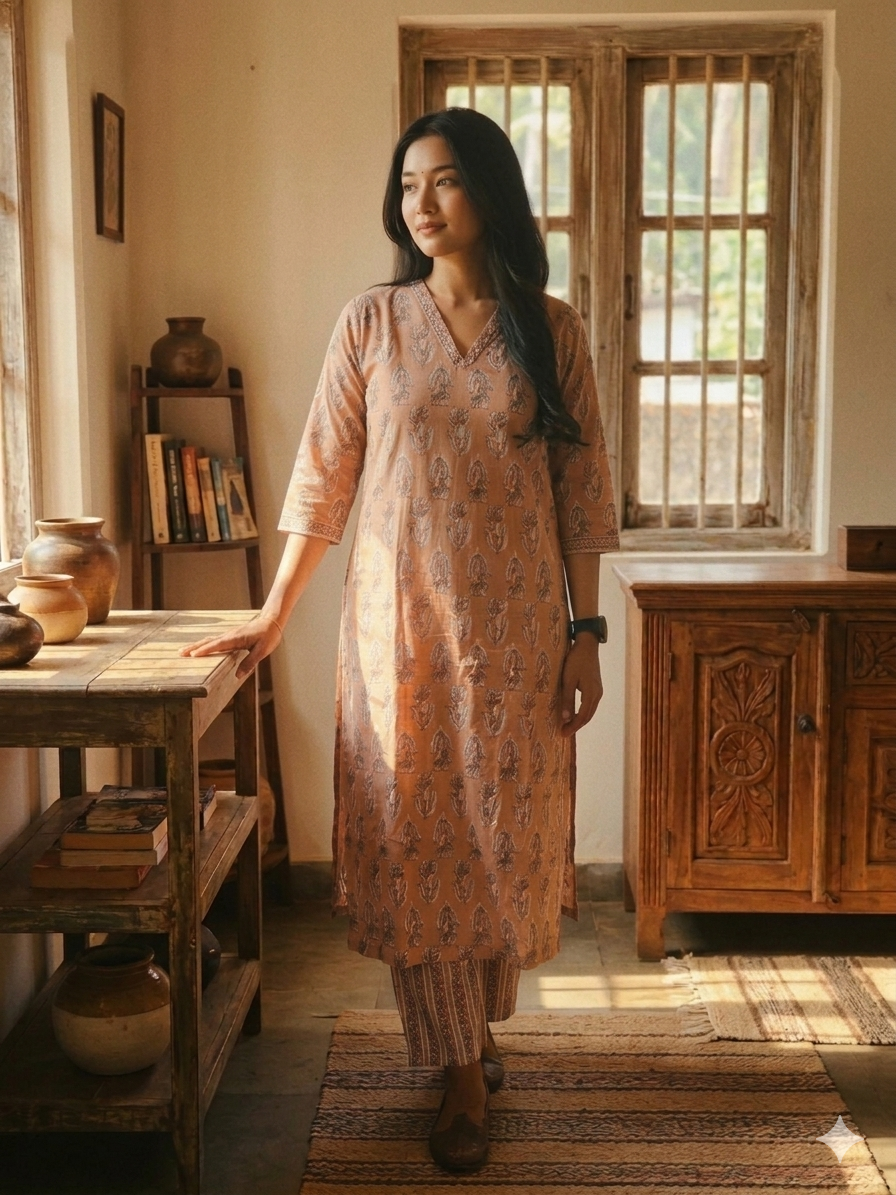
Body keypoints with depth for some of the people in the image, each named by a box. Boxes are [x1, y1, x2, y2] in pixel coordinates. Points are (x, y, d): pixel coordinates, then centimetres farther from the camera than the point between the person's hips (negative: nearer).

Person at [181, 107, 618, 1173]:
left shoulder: (550, 329, 2)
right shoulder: (371, 323, 1)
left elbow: (580, 489, 3)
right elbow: (323, 477, 3)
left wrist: (584, 632, -1)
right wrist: (273, 616, 3)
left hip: (518, 627, 1)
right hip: (400, 624, 0)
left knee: (509, 836, 8)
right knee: (415, 843, 2)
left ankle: (479, 1020, 33)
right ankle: (463, 1075, 16)